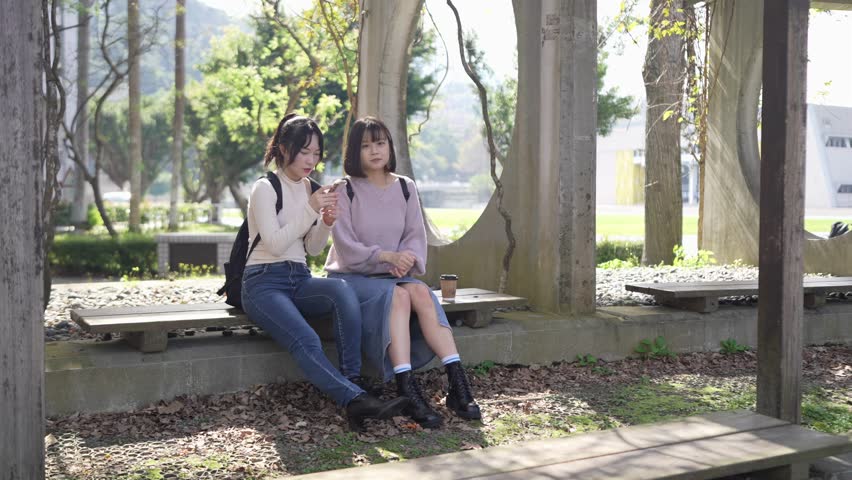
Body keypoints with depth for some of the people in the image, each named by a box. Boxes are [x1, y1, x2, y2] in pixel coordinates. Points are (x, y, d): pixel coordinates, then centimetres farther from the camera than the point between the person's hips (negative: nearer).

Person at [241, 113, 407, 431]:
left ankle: (352, 380, -34)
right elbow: (275, 244, -15)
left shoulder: (308, 188, 14)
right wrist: (310, 210, -20)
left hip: (299, 279, 5)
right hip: (264, 282, -5)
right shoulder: (265, 188, -5)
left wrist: (326, 223, -4)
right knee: (306, 342, -33)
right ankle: (357, 399, -44)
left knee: (342, 291, -31)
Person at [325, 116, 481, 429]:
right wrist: (388, 256, -23)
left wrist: (406, 260, -17)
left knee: (420, 291, -29)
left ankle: (458, 384, -36)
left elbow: (416, 236, 5)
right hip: (350, 276, -4)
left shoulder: (405, 188, 10)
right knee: (397, 295, -34)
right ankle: (408, 392, -42)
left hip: (393, 274, 4)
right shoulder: (344, 191, -4)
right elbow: (345, 246, -11)